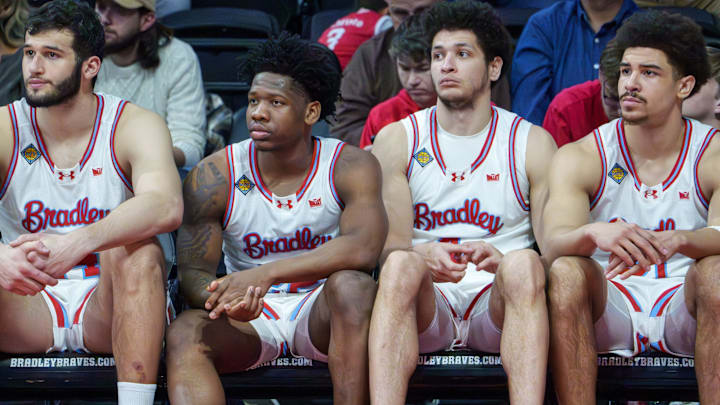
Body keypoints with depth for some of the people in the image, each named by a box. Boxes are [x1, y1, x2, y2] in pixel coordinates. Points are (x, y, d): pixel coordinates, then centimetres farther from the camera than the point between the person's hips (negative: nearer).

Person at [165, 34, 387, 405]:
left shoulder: (350, 166, -6)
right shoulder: (213, 176, -2)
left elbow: (362, 248, -24)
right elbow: (191, 271, -7)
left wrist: (263, 275, -35)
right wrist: (224, 300, -33)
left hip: (320, 312, -1)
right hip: (251, 318, 1)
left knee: (352, 285, -34)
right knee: (184, 334, -30)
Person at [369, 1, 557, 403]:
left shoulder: (532, 144, 9)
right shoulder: (396, 140, 11)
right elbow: (388, 246, 0)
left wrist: (506, 263, -23)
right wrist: (423, 256, -25)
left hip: (499, 304, 0)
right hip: (425, 307, 0)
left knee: (524, 264, -32)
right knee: (401, 265, -32)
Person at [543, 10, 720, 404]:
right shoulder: (578, 158, 1)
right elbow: (554, 244, -16)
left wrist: (676, 241, -42)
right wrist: (593, 233, -41)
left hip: (685, 313, -1)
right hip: (607, 312, 1)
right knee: (566, 272, -28)